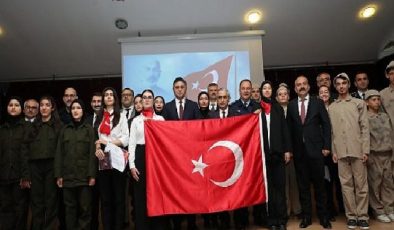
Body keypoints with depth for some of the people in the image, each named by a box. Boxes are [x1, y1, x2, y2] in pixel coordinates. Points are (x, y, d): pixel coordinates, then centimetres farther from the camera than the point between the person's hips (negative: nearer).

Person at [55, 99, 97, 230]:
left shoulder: (89, 129, 4)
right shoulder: (65, 129, 11)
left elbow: (92, 152, -2)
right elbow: (59, 153, 7)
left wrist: (92, 174, -10)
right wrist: (58, 175, 0)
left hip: (84, 175, -2)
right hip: (68, 175, 2)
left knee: (85, 208, 2)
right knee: (70, 208, 8)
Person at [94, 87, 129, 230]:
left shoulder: (121, 116, 7)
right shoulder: (99, 117, 17)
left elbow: (125, 139, -2)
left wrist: (108, 143, -13)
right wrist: (97, 148, -10)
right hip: (102, 161, 3)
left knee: (119, 197, 0)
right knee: (105, 198, 7)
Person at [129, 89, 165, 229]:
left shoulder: (160, 119, 7)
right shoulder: (136, 120, 9)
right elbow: (131, 143, 5)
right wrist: (132, 165, -4)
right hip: (140, 156, 0)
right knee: (140, 195, 4)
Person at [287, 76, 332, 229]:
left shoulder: (318, 102, 3)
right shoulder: (291, 105, 8)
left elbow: (326, 125, 1)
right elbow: (289, 128, 6)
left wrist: (326, 146, -5)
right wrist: (289, 148, 1)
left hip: (315, 149, -1)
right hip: (299, 150, 2)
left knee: (319, 184, 6)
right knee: (303, 185, 8)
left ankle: (323, 216, 20)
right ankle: (306, 216, 18)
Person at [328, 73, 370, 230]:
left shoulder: (359, 103, 8)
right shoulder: (331, 107, 11)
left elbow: (365, 127, 2)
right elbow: (331, 131, 9)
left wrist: (365, 150, -6)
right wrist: (333, 151, 2)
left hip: (357, 149, -1)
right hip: (341, 151, 1)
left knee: (361, 184, 3)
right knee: (346, 184, 4)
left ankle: (362, 215, 13)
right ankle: (351, 216, 13)